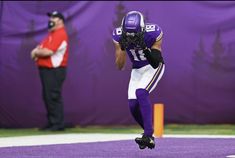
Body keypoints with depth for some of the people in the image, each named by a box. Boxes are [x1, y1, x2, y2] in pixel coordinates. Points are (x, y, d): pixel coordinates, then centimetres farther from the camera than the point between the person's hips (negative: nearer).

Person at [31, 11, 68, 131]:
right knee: (47, 97, 13)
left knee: (53, 97, -11)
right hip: (47, 70, 11)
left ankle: (58, 124, -10)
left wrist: (36, 52, -5)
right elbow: (43, 48, 21)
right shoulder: (51, 34, 20)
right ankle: (51, 123, 18)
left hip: (54, 71, -11)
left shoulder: (60, 34, -14)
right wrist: (37, 51, -2)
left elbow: (48, 51, -22)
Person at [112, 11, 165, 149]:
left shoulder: (153, 33, -28)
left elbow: (155, 63, -27)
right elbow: (120, 66, -15)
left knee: (141, 93, -27)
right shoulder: (119, 35, -19)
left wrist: (146, 49, -42)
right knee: (133, 105, -5)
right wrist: (122, 48, -31)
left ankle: (148, 135, -25)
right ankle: (149, 132, 20)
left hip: (154, 68, -4)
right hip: (137, 70, 4)